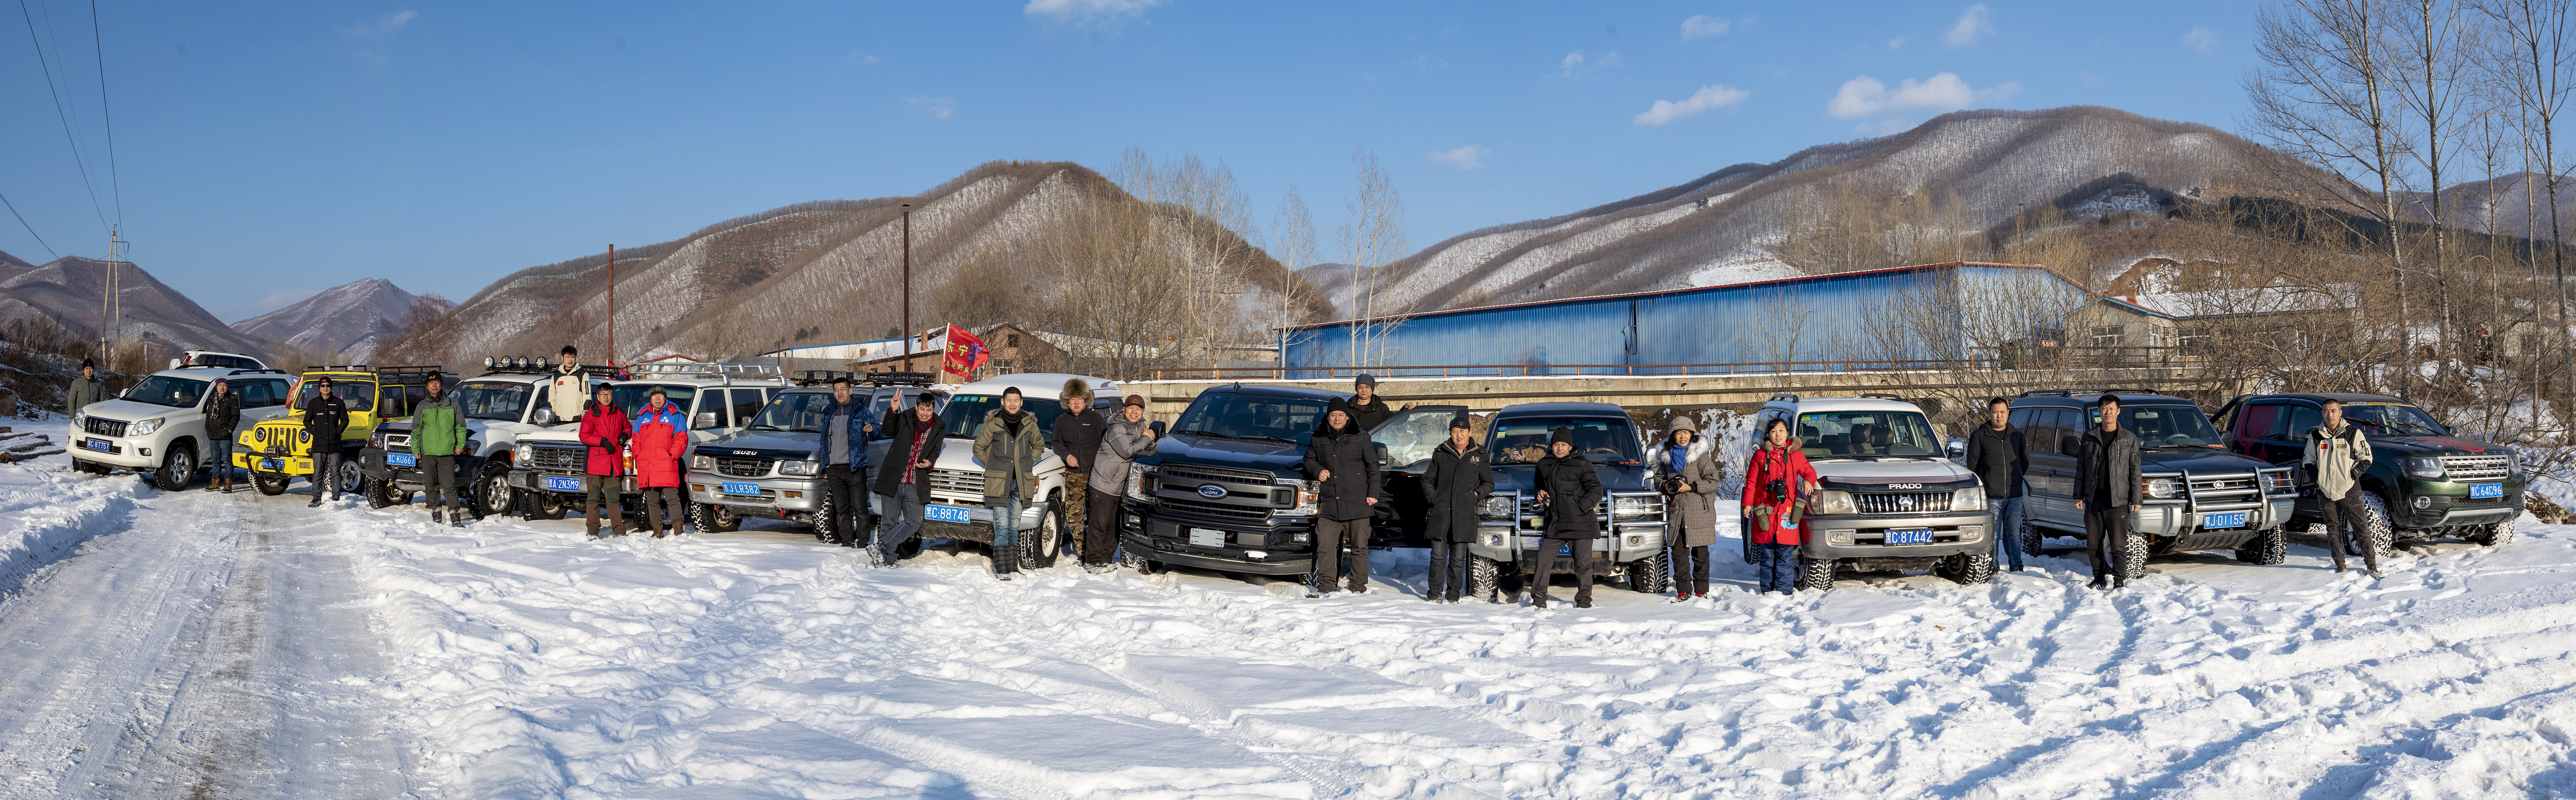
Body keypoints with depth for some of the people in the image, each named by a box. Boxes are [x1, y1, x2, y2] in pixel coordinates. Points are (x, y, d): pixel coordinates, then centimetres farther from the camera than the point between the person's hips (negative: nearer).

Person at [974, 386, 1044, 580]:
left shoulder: (1029, 424, 7)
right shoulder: (993, 424, -1)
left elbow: (1039, 446, 23)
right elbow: (979, 448, 9)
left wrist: (1027, 465, 12)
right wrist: (993, 467, 4)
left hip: (1021, 483, 3)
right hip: (999, 483, -3)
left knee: (1014, 526, 9)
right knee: (1002, 526, -8)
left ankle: (1013, 565, 13)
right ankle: (1002, 568, -10)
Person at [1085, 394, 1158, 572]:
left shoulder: (1141, 427, 8)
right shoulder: (1117, 428, -15)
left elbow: (1148, 452, 7)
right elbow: (1128, 451, -22)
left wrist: (1151, 444, -16)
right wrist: (1145, 439, -10)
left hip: (1120, 488, 8)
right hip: (1103, 485, -8)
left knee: (1115, 526, 11)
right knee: (1099, 526, -5)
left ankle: (1106, 560, 20)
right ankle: (1093, 562, 2)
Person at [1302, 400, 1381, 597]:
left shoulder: (1361, 438, 5)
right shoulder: (1319, 440, 11)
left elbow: (1373, 467, 7)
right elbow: (1309, 460, 26)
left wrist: (1373, 493, 0)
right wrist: (1317, 471, 4)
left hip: (1357, 504, -2)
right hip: (1329, 504, 2)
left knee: (1359, 547, 2)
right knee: (1325, 547, -4)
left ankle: (1359, 588, 9)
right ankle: (1324, 586, 3)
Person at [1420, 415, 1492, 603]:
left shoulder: (1480, 457, 10)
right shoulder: (1441, 454, 12)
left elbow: (1489, 483, 19)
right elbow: (1427, 479, 19)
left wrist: (1478, 494, 0)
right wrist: (1432, 496, 2)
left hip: (1464, 514, 0)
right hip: (1441, 512, 0)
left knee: (1458, 558, 3)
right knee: (1438, 556, -1)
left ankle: (1453, 596, 11)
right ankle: (1434, 595, 6)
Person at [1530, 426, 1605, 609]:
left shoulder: (1582, 465, -2)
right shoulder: (1544, 465, 13)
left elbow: (1596, 491, -3)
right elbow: (1540, 484, 33)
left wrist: (1580, 508, -14)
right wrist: (1541, 493, 9)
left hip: (1580, 524, -4)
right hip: (1555, 524, 4)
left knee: (1583, 564, -1)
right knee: (1544, 561, -4)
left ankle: (1584, 602, 8)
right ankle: (1539, 600, 3)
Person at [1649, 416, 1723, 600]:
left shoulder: (1700, 456, -4)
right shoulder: (1666, 456, 10)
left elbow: (1714, 480, -8)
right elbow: (1658, 478, 20)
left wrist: (1690, 487, -15)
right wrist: (1665, 486, -3)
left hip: (1699, 511, -4)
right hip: (1675, 511, 4)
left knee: (1700, 553, 1)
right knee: (1678, 552, 2)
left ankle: (1701, 590, 9)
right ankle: (1683, 590, 7)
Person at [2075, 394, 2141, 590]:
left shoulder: (2129, 439, 4)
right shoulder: (2090, 437, 10)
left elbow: (2135, 471, 4)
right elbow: (2081, 469, 13)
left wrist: (2136, 500, -2)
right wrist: (2078, 496, 8)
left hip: (2118, 500, -3)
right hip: (2093, 500, 3)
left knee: (2118, 545, -6)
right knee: (2094, 544, 7)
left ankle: (2119, 582, 0)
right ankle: (2100, 579, 19)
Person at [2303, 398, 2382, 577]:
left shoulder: (2353, 433, 0)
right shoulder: (2315, 436, 7)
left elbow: (2366, 457, 6)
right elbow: (2308, 461, 18)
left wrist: (2355, 473, -8)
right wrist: (2314, 478, 2)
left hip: (2349, 490, -3)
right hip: (2326, 492, 3)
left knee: (2361, 527, -4)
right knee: (2333, 529, 7)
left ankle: (2371, 564, 2)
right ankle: (2340, 565, 16)